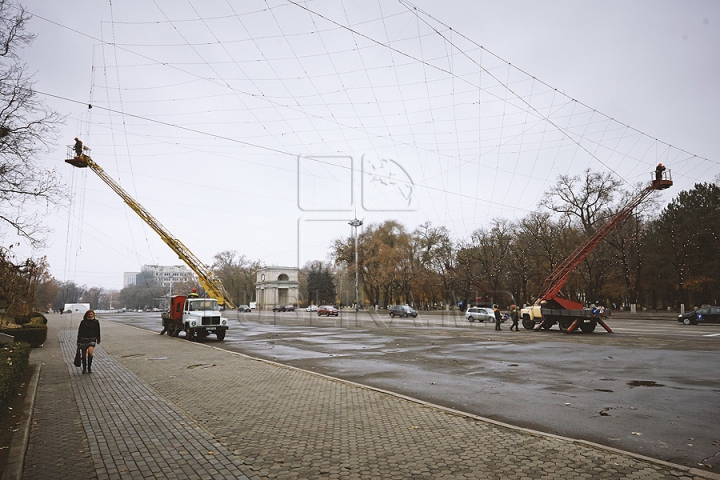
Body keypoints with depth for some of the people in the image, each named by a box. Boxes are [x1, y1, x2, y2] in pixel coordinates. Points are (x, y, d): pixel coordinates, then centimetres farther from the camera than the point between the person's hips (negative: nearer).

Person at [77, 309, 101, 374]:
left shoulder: (96, 322, 4)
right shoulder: (83, 322, 1)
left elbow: (98, 331, 13)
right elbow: (79, 332, 3)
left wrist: (98, 339, 18)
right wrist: (78, 342, 1)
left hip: (92, 340, -1)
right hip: (84, 340, 1)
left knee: (90, 352, -20)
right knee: (84, 355, 7)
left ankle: (90, 366, -1)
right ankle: (84, 368, 22)